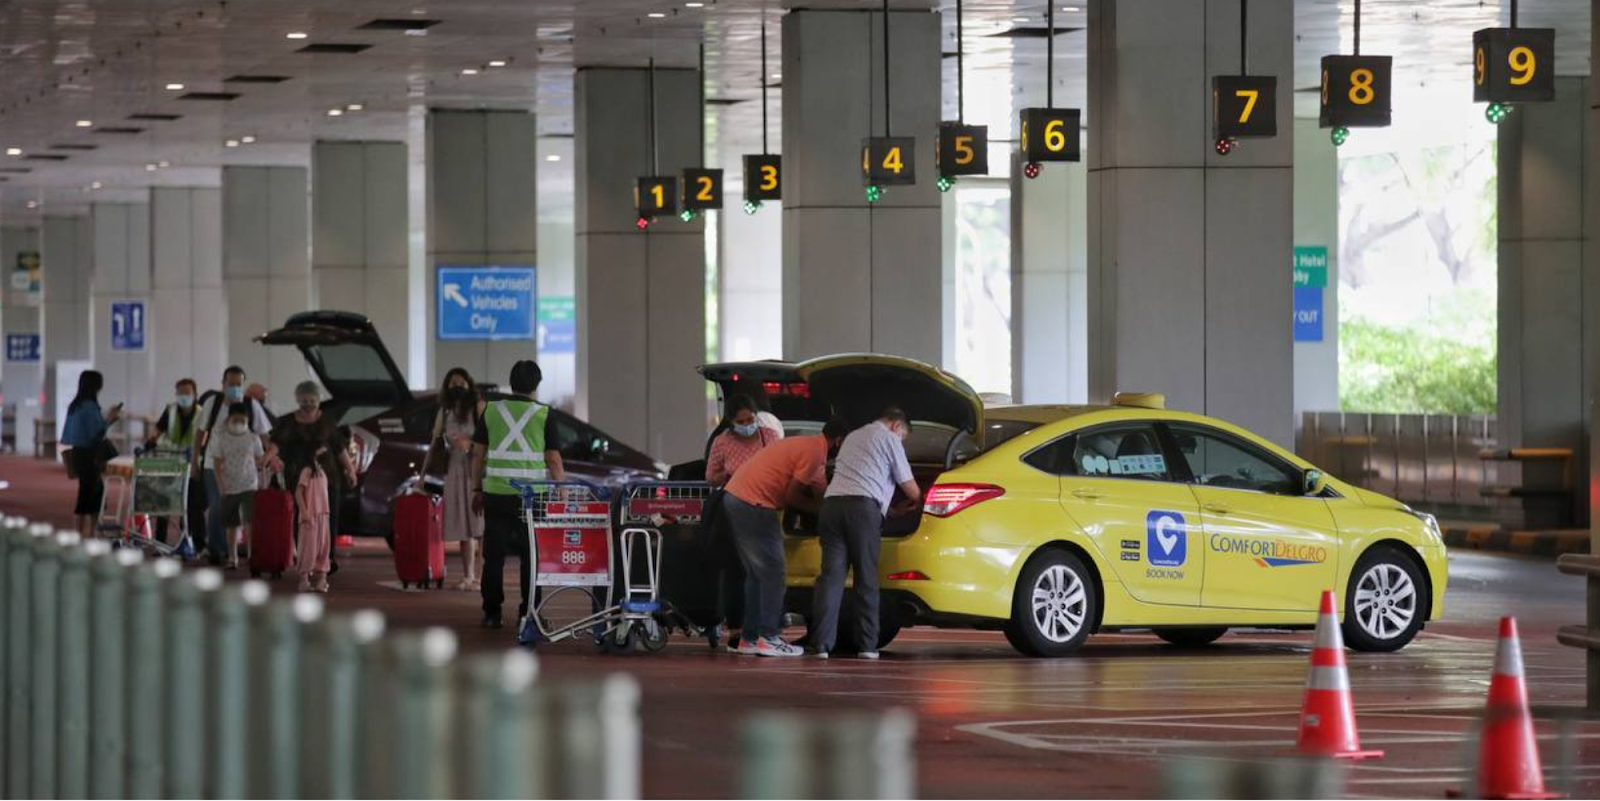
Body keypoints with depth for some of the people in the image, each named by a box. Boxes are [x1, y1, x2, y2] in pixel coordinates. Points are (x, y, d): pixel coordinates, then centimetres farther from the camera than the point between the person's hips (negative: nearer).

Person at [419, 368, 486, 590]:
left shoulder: (479, 408, -2)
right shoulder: (444, 413, 14)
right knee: (463, 525, 5)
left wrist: (470, 443, -26)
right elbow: (435, 445, 17)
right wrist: (423, 473, 14)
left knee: (480, 524, -9)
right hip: (455, 472, 5)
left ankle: (482, 574, -10)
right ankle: (468, 576, 8)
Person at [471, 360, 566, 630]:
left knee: (494, 555, 7)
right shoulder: (544, 415, -2)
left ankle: (492, 613, 7)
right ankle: (528, 614, 7)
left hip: (496, 493, 1)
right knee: (531, 557, 6)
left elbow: (478, 453, 6)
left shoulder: (491, 411, 4)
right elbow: (553, 459, -1)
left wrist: (477, 489, 14)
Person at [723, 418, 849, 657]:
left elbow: (819, 489, 26)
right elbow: (791, 496, -10)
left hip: (735, 496, 10)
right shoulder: (814, 453, -12)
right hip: (752, 504, -10)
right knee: (772, 573, -5)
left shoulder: (806, 446, 20)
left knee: (757, 574, 15)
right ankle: (768, 638, -8)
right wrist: (820, 506, 3)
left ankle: (749, 638, 16)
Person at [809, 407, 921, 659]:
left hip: (832, 502, 5)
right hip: (863, 506, -5)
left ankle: (821, 643, -11)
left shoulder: (853, 437, 32)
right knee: (866, 578, 0)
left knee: (831, 574, -1)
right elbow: (912, 490, 12)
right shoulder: (889, 439, 11)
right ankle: (868, 645, -1)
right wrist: (913, 502, 37)